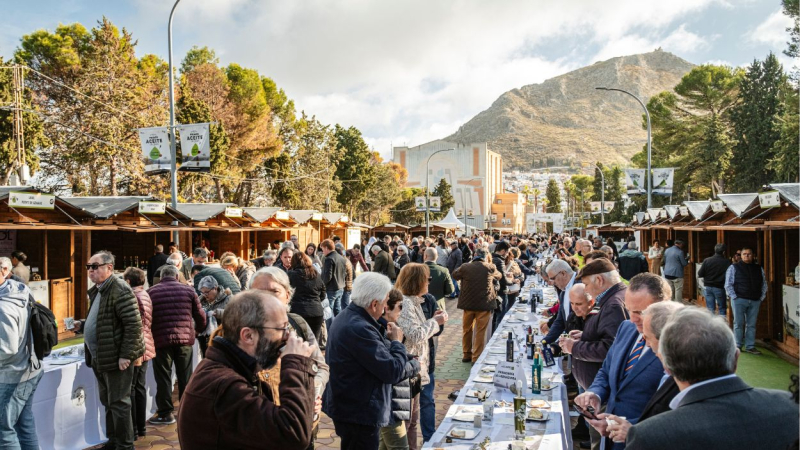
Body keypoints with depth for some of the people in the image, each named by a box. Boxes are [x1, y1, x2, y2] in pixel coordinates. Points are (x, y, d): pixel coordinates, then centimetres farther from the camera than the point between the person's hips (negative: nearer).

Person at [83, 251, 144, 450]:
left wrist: (126, 355, -22)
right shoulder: (96, 291, 13)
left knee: (118, 403, -1)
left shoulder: (120, 290, -17)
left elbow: (134, 324, -22)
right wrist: (92, 355, 19)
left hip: (116, 358, -10)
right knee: (107, 402, 19)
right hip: (100, 357, 10)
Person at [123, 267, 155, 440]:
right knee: (140, 387, 14)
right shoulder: (146, 295, 11)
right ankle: (141, 427, 21)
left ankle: (133, 430, 6)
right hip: (145, 346, 8)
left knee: (130, 389, 0)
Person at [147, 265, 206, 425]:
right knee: (185, 377, 12)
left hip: (161, 339, -1)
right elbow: (200, 315, 7)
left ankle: (166, 413, 12)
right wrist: (199, 329, 26)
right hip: (185, 339, 2)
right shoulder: (188, 290, 4)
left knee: (163, 378, 7)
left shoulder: (150, 292, 2)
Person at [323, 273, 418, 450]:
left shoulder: (347, 317, 5)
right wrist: (397, 342, -9)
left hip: (349, 407, 10)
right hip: (358, 414, -10)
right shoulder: (359, 329, -29)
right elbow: (393, 372, -24)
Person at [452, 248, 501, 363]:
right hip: (485, 304, -1)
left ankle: (467, 354, 27)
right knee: (480, 332, 6)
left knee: (467, 330, 17)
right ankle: (477, 357, 8)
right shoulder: (490, 267, -6)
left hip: (468, 303, 2)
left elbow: (455, 275, 13)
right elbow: (499, 275, 16)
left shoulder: (465, 267, -6)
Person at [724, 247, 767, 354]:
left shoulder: (759, 269, 12)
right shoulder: (734, 268, 2)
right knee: (738, 323, 0)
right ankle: (738, 346, 7)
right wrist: (734, 297, -8)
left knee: (751, 324, 6)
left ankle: (750, 346, 12)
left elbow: (764, 284, 16)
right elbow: (728, 284, 0)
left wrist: (761, 297, 5)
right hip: (739, 300, -3)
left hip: (755, 301, 3)